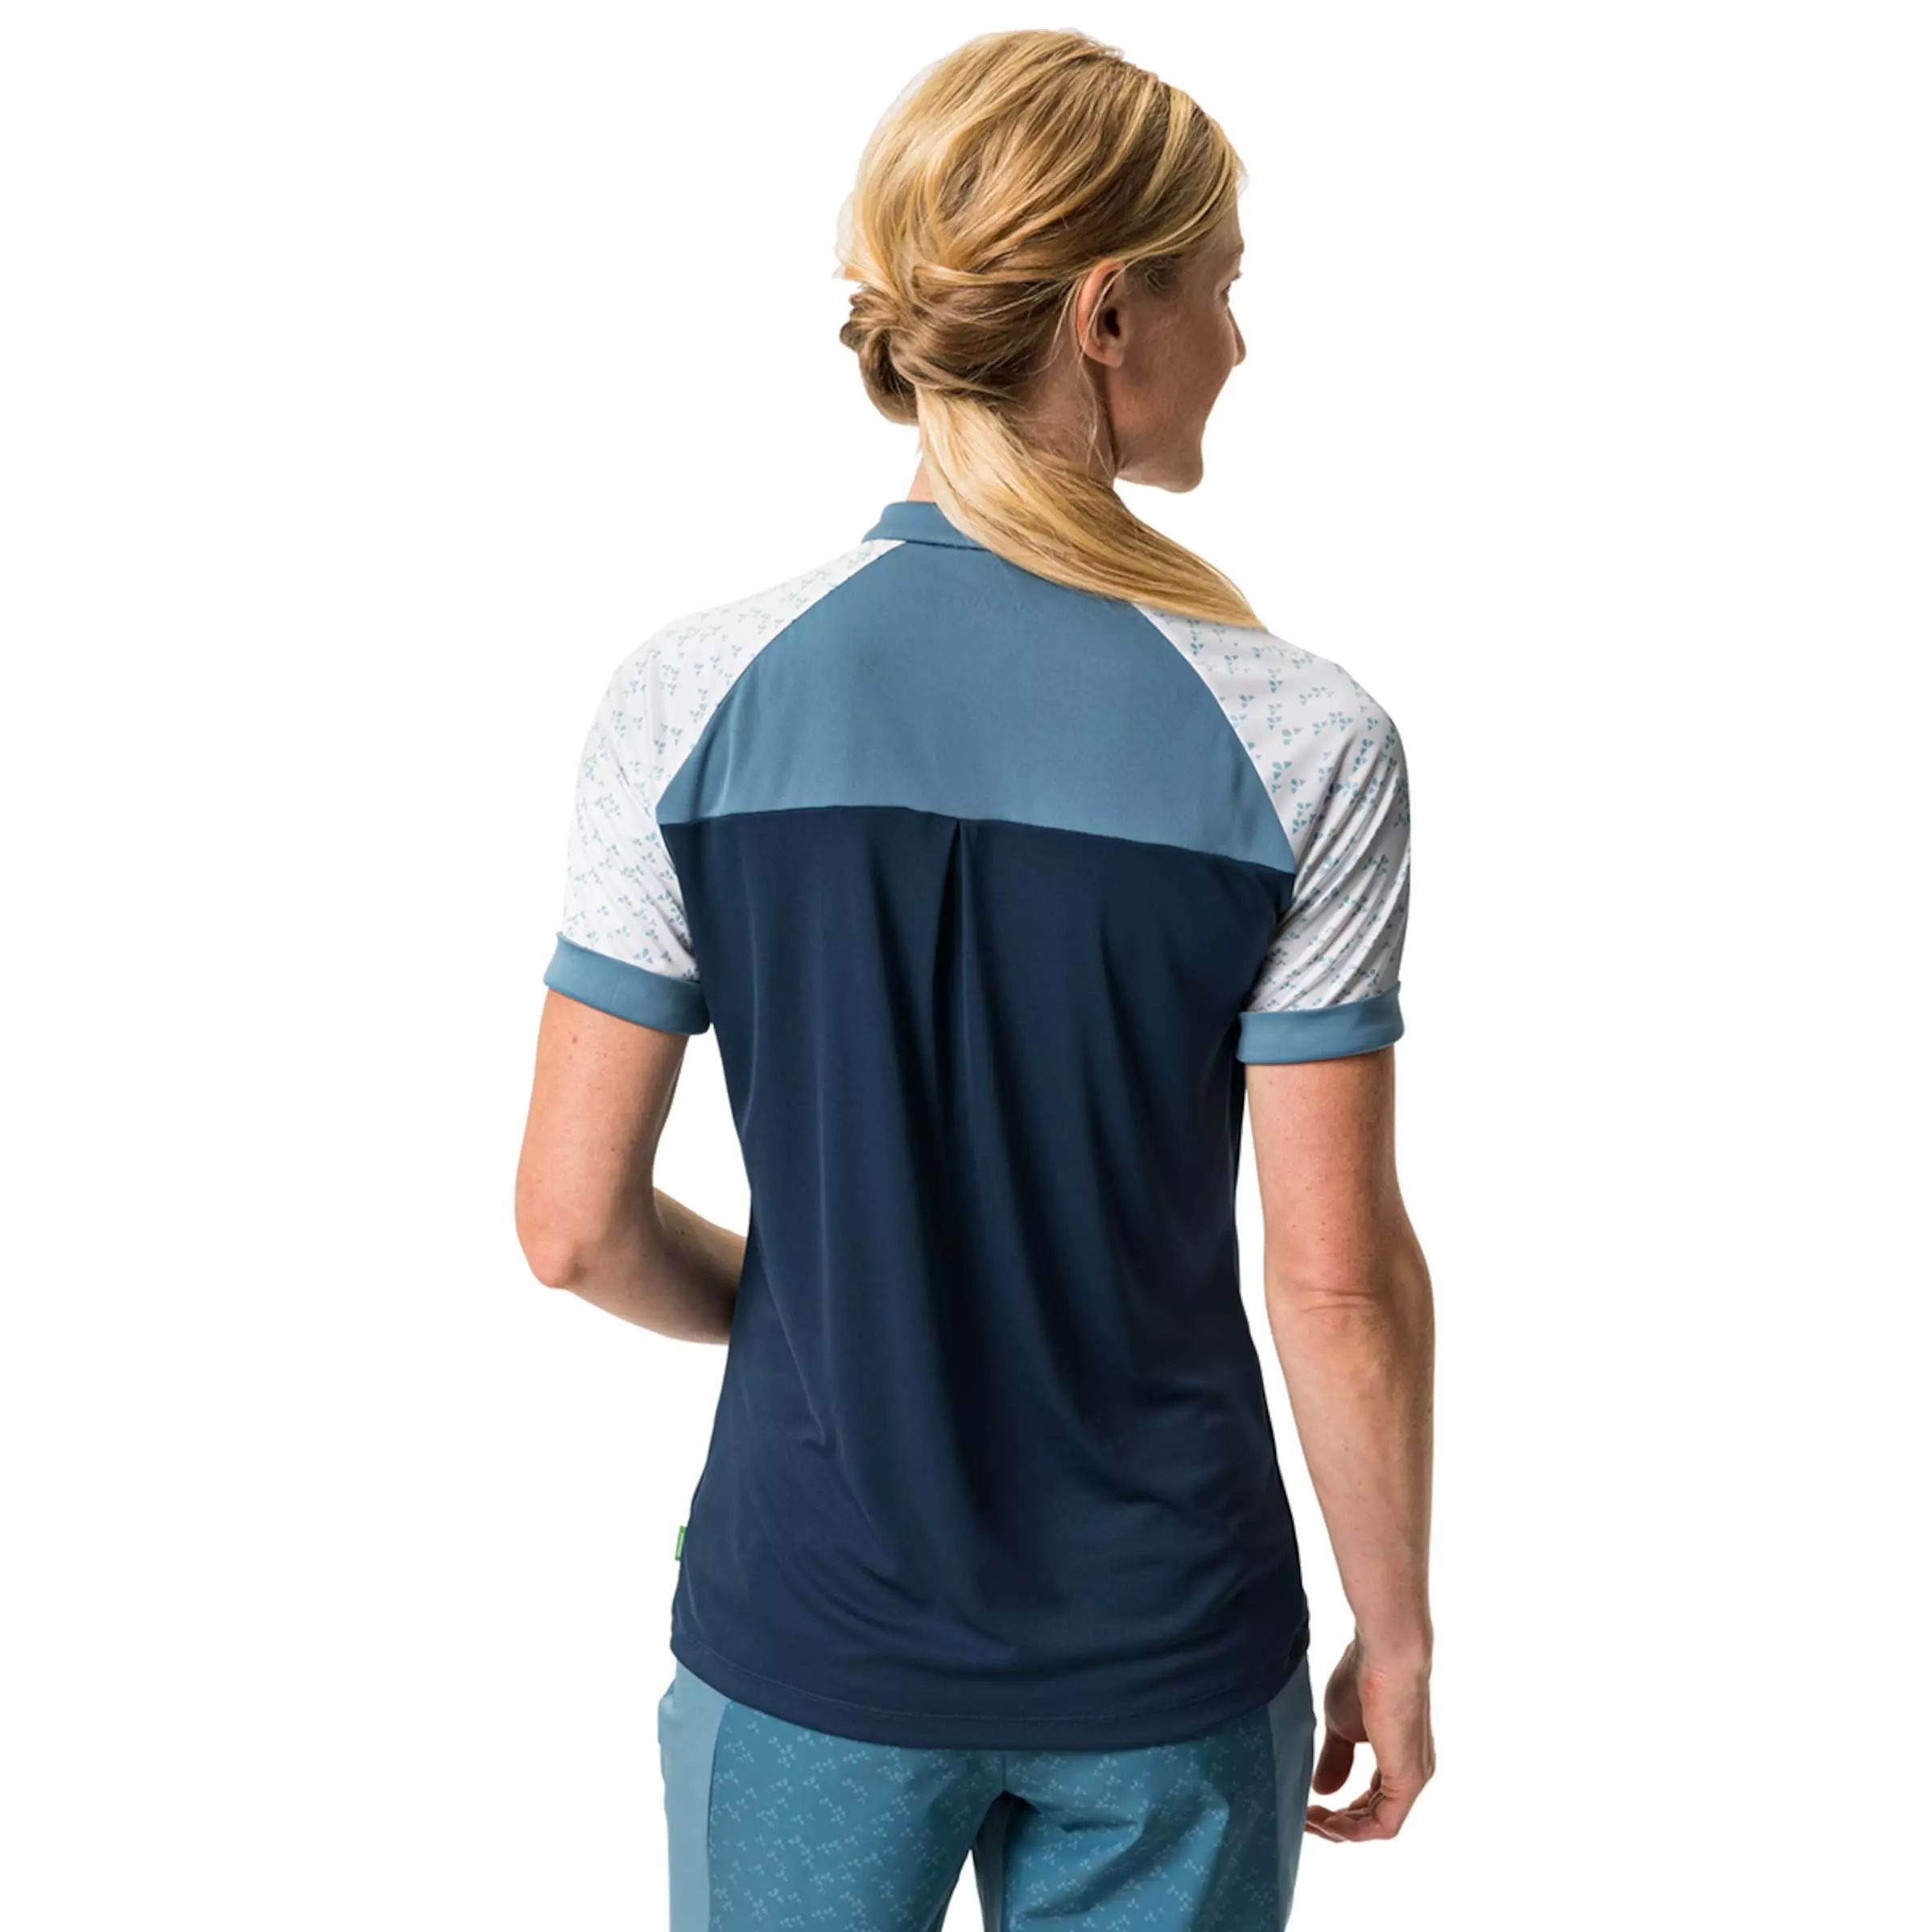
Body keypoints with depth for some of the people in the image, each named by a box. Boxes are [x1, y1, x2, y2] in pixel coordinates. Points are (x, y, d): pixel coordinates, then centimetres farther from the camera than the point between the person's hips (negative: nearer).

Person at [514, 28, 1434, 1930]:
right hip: (1166, 1653, 0)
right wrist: (1397, 1636, 3)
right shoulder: (1302, 745, -16)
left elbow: (575, 1224, -9)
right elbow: (1337, 1279, -12)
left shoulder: (692, 695, -12)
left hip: (810, 1643, 1)